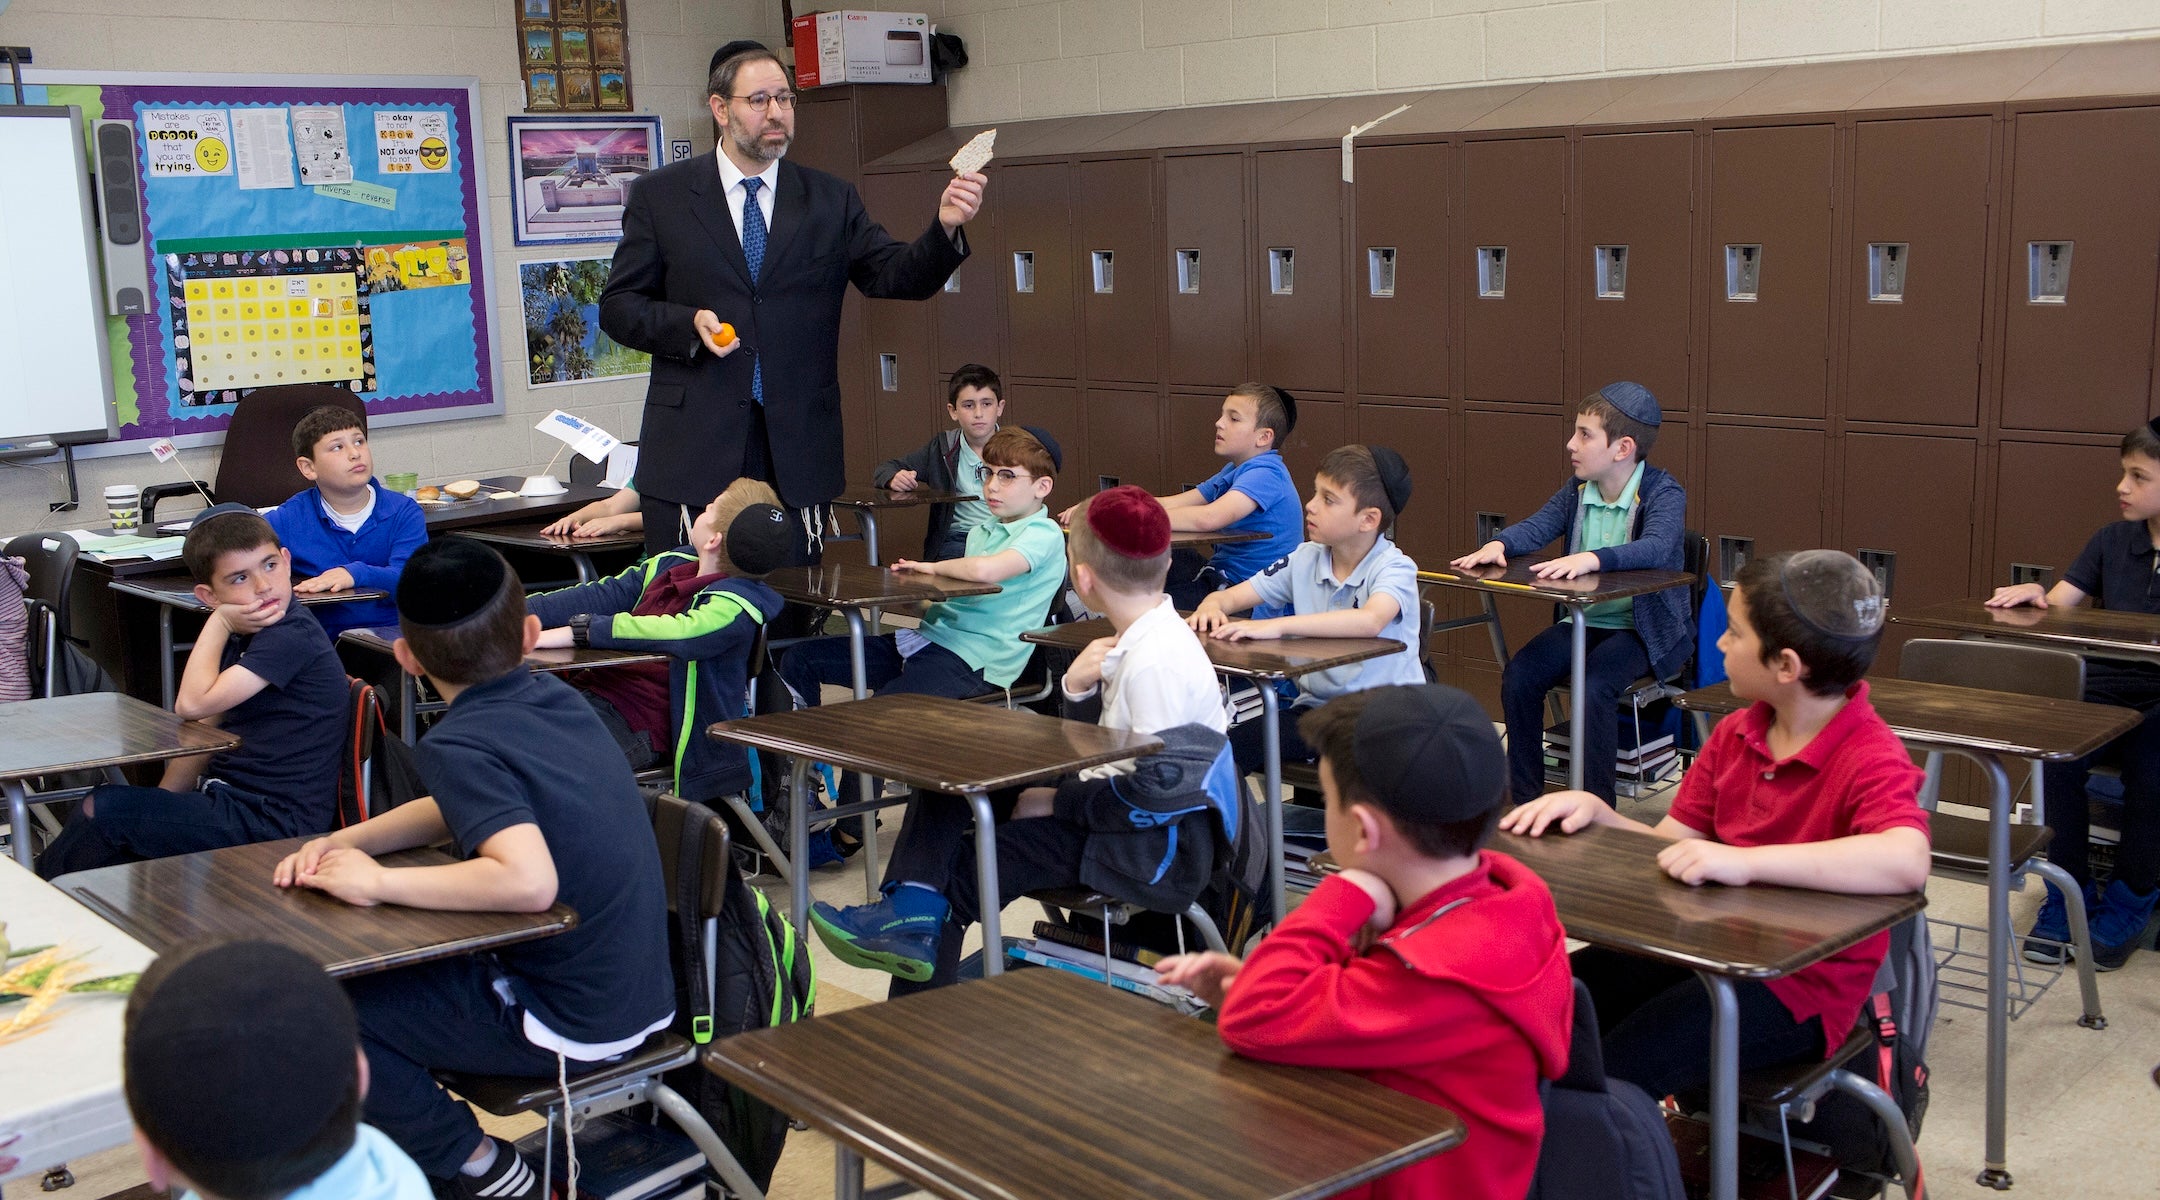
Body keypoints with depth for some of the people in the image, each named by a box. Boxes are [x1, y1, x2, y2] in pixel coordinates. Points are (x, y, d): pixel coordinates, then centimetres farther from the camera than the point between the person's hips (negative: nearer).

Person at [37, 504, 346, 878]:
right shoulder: (242, 637, 14)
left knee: (105, 808, -12)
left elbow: (194, 703, -22)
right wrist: (161, 802, 8)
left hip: (273, 820, -10)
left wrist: (218, 624, -12)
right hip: (230, 800, 10)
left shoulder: (291, 637, -18)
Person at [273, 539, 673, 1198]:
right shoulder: (554, 696, 4)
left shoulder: (459, 745, -21)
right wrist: (344, 841, 4)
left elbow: (530, 881, -35)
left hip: (572, 1029, -9)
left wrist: (377, 882, -23)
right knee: (397, 965, 23)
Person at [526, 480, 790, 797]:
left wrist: (579, 630, -34)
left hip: (642, 723, -8)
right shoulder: (672, 563, 12)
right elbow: (604, 596, 15)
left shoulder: (734, 605, -15)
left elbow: (683, 633, -34)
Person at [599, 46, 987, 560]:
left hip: (797, 454, 1)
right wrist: (689, 323, -13)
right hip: (693, 449, -1)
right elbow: (617, 306, 6)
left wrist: (946, 228, -20)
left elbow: (897, 277, -1)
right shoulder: (661, 195, 6)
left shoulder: (832, 200, 10)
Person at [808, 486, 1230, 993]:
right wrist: (1077, 687, -7)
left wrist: (1058, 803, -15)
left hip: (1165, 850, -10)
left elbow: (1154, 793, -25)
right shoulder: (1137, 639, 7)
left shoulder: (1156, 661, -23)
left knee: (970, 862, -18)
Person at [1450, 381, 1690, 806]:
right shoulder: (1578, 490, 9)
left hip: (1644, 630, -6)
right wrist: (1498, 544, -23)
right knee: (1519, 675, -16)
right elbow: (1536, 527, 1)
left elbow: (1656, 548, -31)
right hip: (1583, 620, 6)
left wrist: (1592, 558, -47)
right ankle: (1524, 798, -5)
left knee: (1594, 686, -32)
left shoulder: (1664, 493, -12)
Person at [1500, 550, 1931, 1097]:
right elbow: (1669, 851, 10)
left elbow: (1907, 862, -38)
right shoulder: (1735, 735, 8)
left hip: (1799, 987, -7)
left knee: (1611, 1074, -27)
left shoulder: (1872, 760, -16)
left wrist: (1744, 861, -40)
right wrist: (1595, 812, -10)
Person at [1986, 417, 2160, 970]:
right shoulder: (2113, 540, 10)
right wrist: (2033, 596, -20)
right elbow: (2058, 605, 3)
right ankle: (2069, 894, -9)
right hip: (2105, 688, 3)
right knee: (2056, 756, -27)